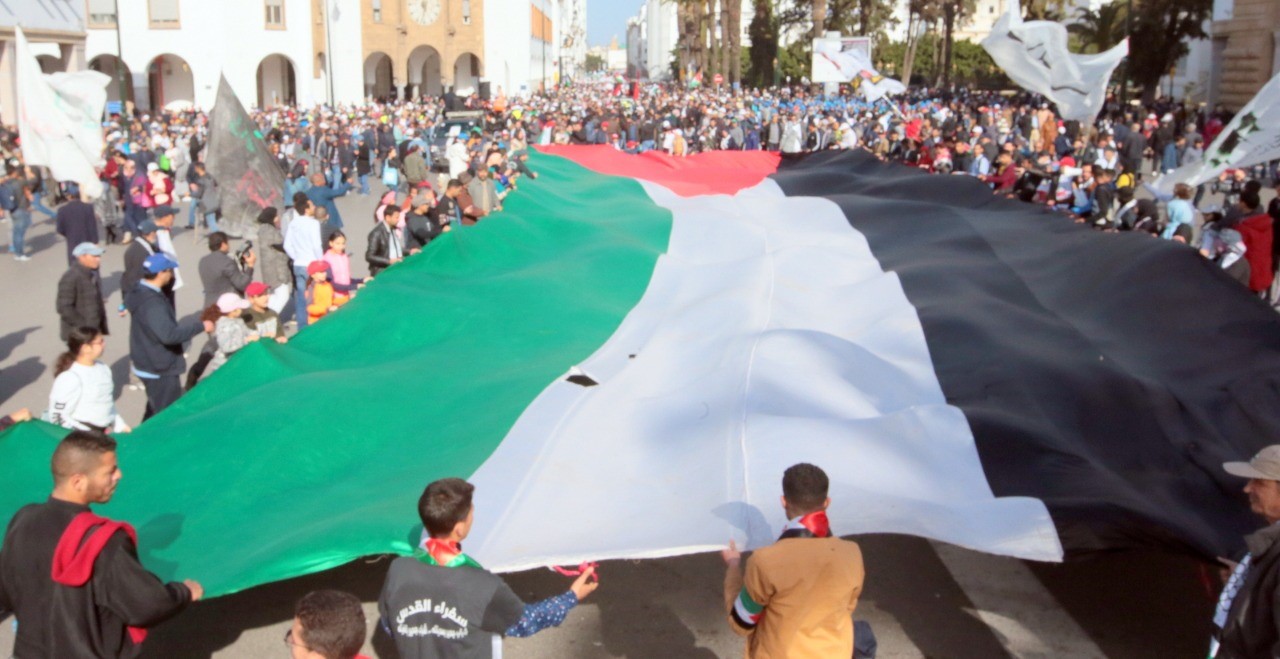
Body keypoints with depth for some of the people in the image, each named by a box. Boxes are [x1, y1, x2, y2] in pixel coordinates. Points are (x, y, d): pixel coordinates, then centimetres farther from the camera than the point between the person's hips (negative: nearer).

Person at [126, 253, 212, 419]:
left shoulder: (141, 293, 6)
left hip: (148, 365, 10)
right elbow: (169, 334, -37)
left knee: (154, 412, 26)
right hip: (161, 370, -10)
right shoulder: (152, 303, -28)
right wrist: (200, 325, -28)